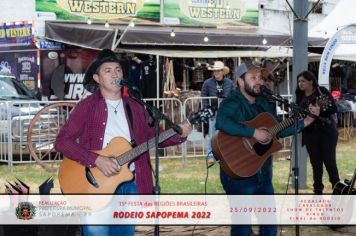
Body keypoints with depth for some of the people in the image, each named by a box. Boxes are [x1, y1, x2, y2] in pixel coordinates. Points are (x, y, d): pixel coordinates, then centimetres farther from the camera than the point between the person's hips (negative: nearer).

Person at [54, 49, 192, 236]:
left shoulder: (134, 107, 12)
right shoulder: (87, 107, -3)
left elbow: (153, 137, 17)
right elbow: (62, 141, -10)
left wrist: (179, 134, -2)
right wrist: (97, 160, -20)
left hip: (130, 185, 5)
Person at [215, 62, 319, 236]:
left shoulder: (262, 102, 11)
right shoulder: (233, 103, -16)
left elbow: (279, 130, 16)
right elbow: (221, 122, -38)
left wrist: (307, 121, 7)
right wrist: (254, 132, -35)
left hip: (263, 171, 8)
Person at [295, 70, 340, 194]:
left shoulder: (322, 91, -4)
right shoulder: (300, 96, 10)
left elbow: (333, 109, -10)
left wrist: (319, 110, -23)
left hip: (327, 132, -4)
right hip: (310, 134, 4)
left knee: (329, 161, -6)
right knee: (316, 163, 6)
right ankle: (318, 190, 12)